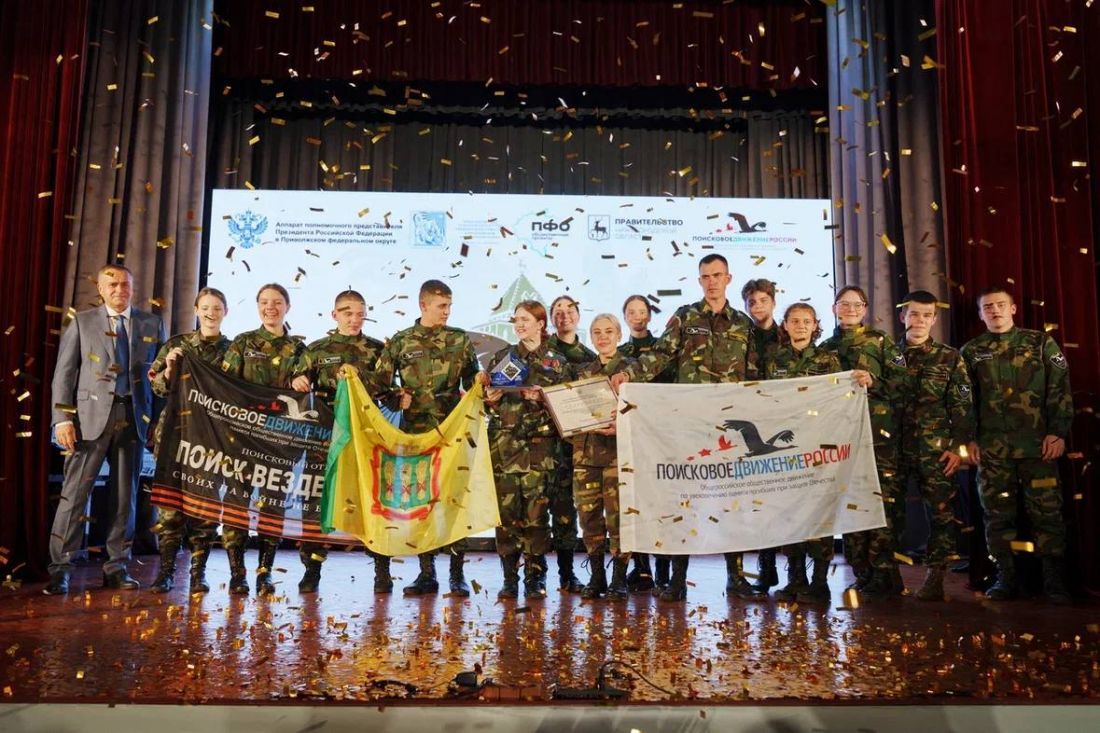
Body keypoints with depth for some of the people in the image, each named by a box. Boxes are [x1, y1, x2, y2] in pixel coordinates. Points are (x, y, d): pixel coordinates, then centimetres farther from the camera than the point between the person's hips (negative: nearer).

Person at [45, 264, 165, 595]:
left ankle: (117, 568, 14)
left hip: (133, 417, 2)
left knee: (125, 496, 6)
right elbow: (64, 373, 5)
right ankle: (60, 569, 5)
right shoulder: (82, 322, 9)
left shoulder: (152, 324, 12)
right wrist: (63, 418, -5)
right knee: (75, 493, -3)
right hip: (91, 415, -2)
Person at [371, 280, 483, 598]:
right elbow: (379, 385, 8)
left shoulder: (461, 340, 9)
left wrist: (479, 383, -12)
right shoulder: (400, 342, 8)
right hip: (415, 431, 1)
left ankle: (457, 574, 7)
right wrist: (399, 398, -9)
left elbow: (472, 381, 10)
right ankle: (426, 573, 14)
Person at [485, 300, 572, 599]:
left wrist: (542, 399, -12)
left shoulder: (558, 361, 9)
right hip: (503, 442, 2)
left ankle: (535, 577, 5)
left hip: (539, 443, -1)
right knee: (506, 509, -2)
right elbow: (486, 399, 17)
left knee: (536, 510, -6)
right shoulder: (502, 356, 15)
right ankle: (510, 577, 7)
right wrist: (490, 399, -5)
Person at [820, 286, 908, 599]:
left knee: (883, 500, -9)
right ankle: (862, 573, 9)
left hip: (878, 430, -3)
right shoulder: (825, 348, 19)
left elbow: (900, 382, 2)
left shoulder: (880, 341, 9)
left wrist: (873, 382, -12)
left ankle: (884, 573, -4)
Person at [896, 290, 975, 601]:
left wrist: (958, 446, -4)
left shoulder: (950, 358, 7)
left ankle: (935, 577, 6)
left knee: (940, 511, -2)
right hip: (893, 445, 1)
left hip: (935, 448, -1)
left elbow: (962, 406, 3)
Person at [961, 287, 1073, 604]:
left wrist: (1058, 432, -6)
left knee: (1046, 512, -2)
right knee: (998, 514, 4)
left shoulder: (1041, 343, 7)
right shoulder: (971, 351, 11)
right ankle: (1005, 577, 12)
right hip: (991, 447, 2)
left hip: (1037, 444, -1)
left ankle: (1054, 581, 6)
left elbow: (1060, 390, 3)